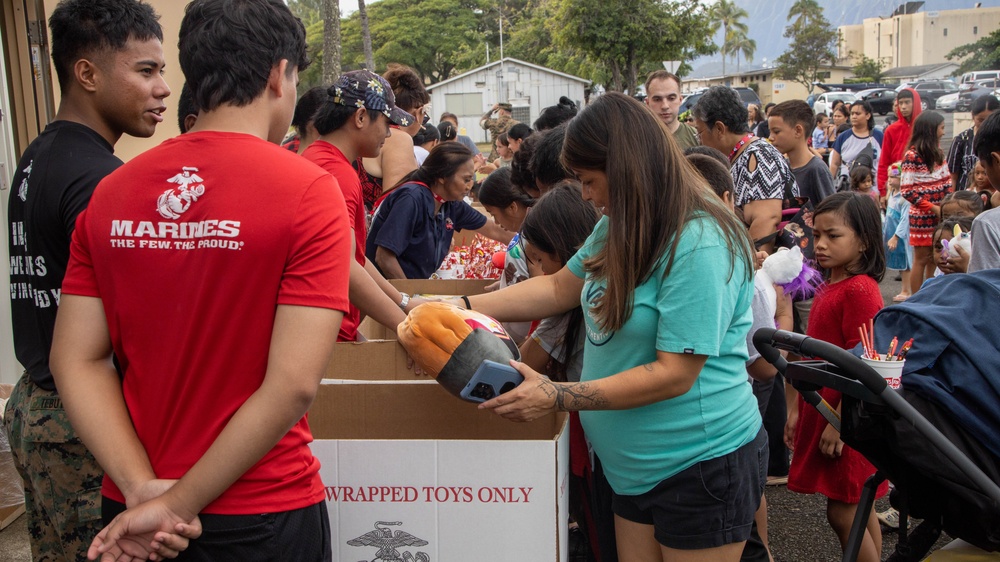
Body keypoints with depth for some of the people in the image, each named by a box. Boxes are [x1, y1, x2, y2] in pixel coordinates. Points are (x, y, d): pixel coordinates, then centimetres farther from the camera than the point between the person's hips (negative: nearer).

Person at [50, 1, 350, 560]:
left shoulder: (111, 193, 0)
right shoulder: (308, 190, -15)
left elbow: (77, 360, -2)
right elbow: (294, 383, -20)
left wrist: (145, 488, -7)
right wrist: (177, 506, -13)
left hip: (133, 514, 4)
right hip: (262, 514, -4)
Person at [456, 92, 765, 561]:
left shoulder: (700, 246, -23)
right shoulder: (621, 227, 6)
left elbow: (674, 375, -24)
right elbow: (560, 288, 12)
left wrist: (556, 396, -27)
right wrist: (461, 307, 4)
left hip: (702, 466, -8)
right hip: (636, 465, 8)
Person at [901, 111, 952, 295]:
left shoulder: (937, 152, 12)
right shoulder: (912, 156, -13)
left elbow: (946, 181, 15)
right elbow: (907, 190, -16)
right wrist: (933, 208, -17)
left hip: (940, 215, 7)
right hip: (922, 217, -7)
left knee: (934, 260, 11)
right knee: (921, 260, 0)